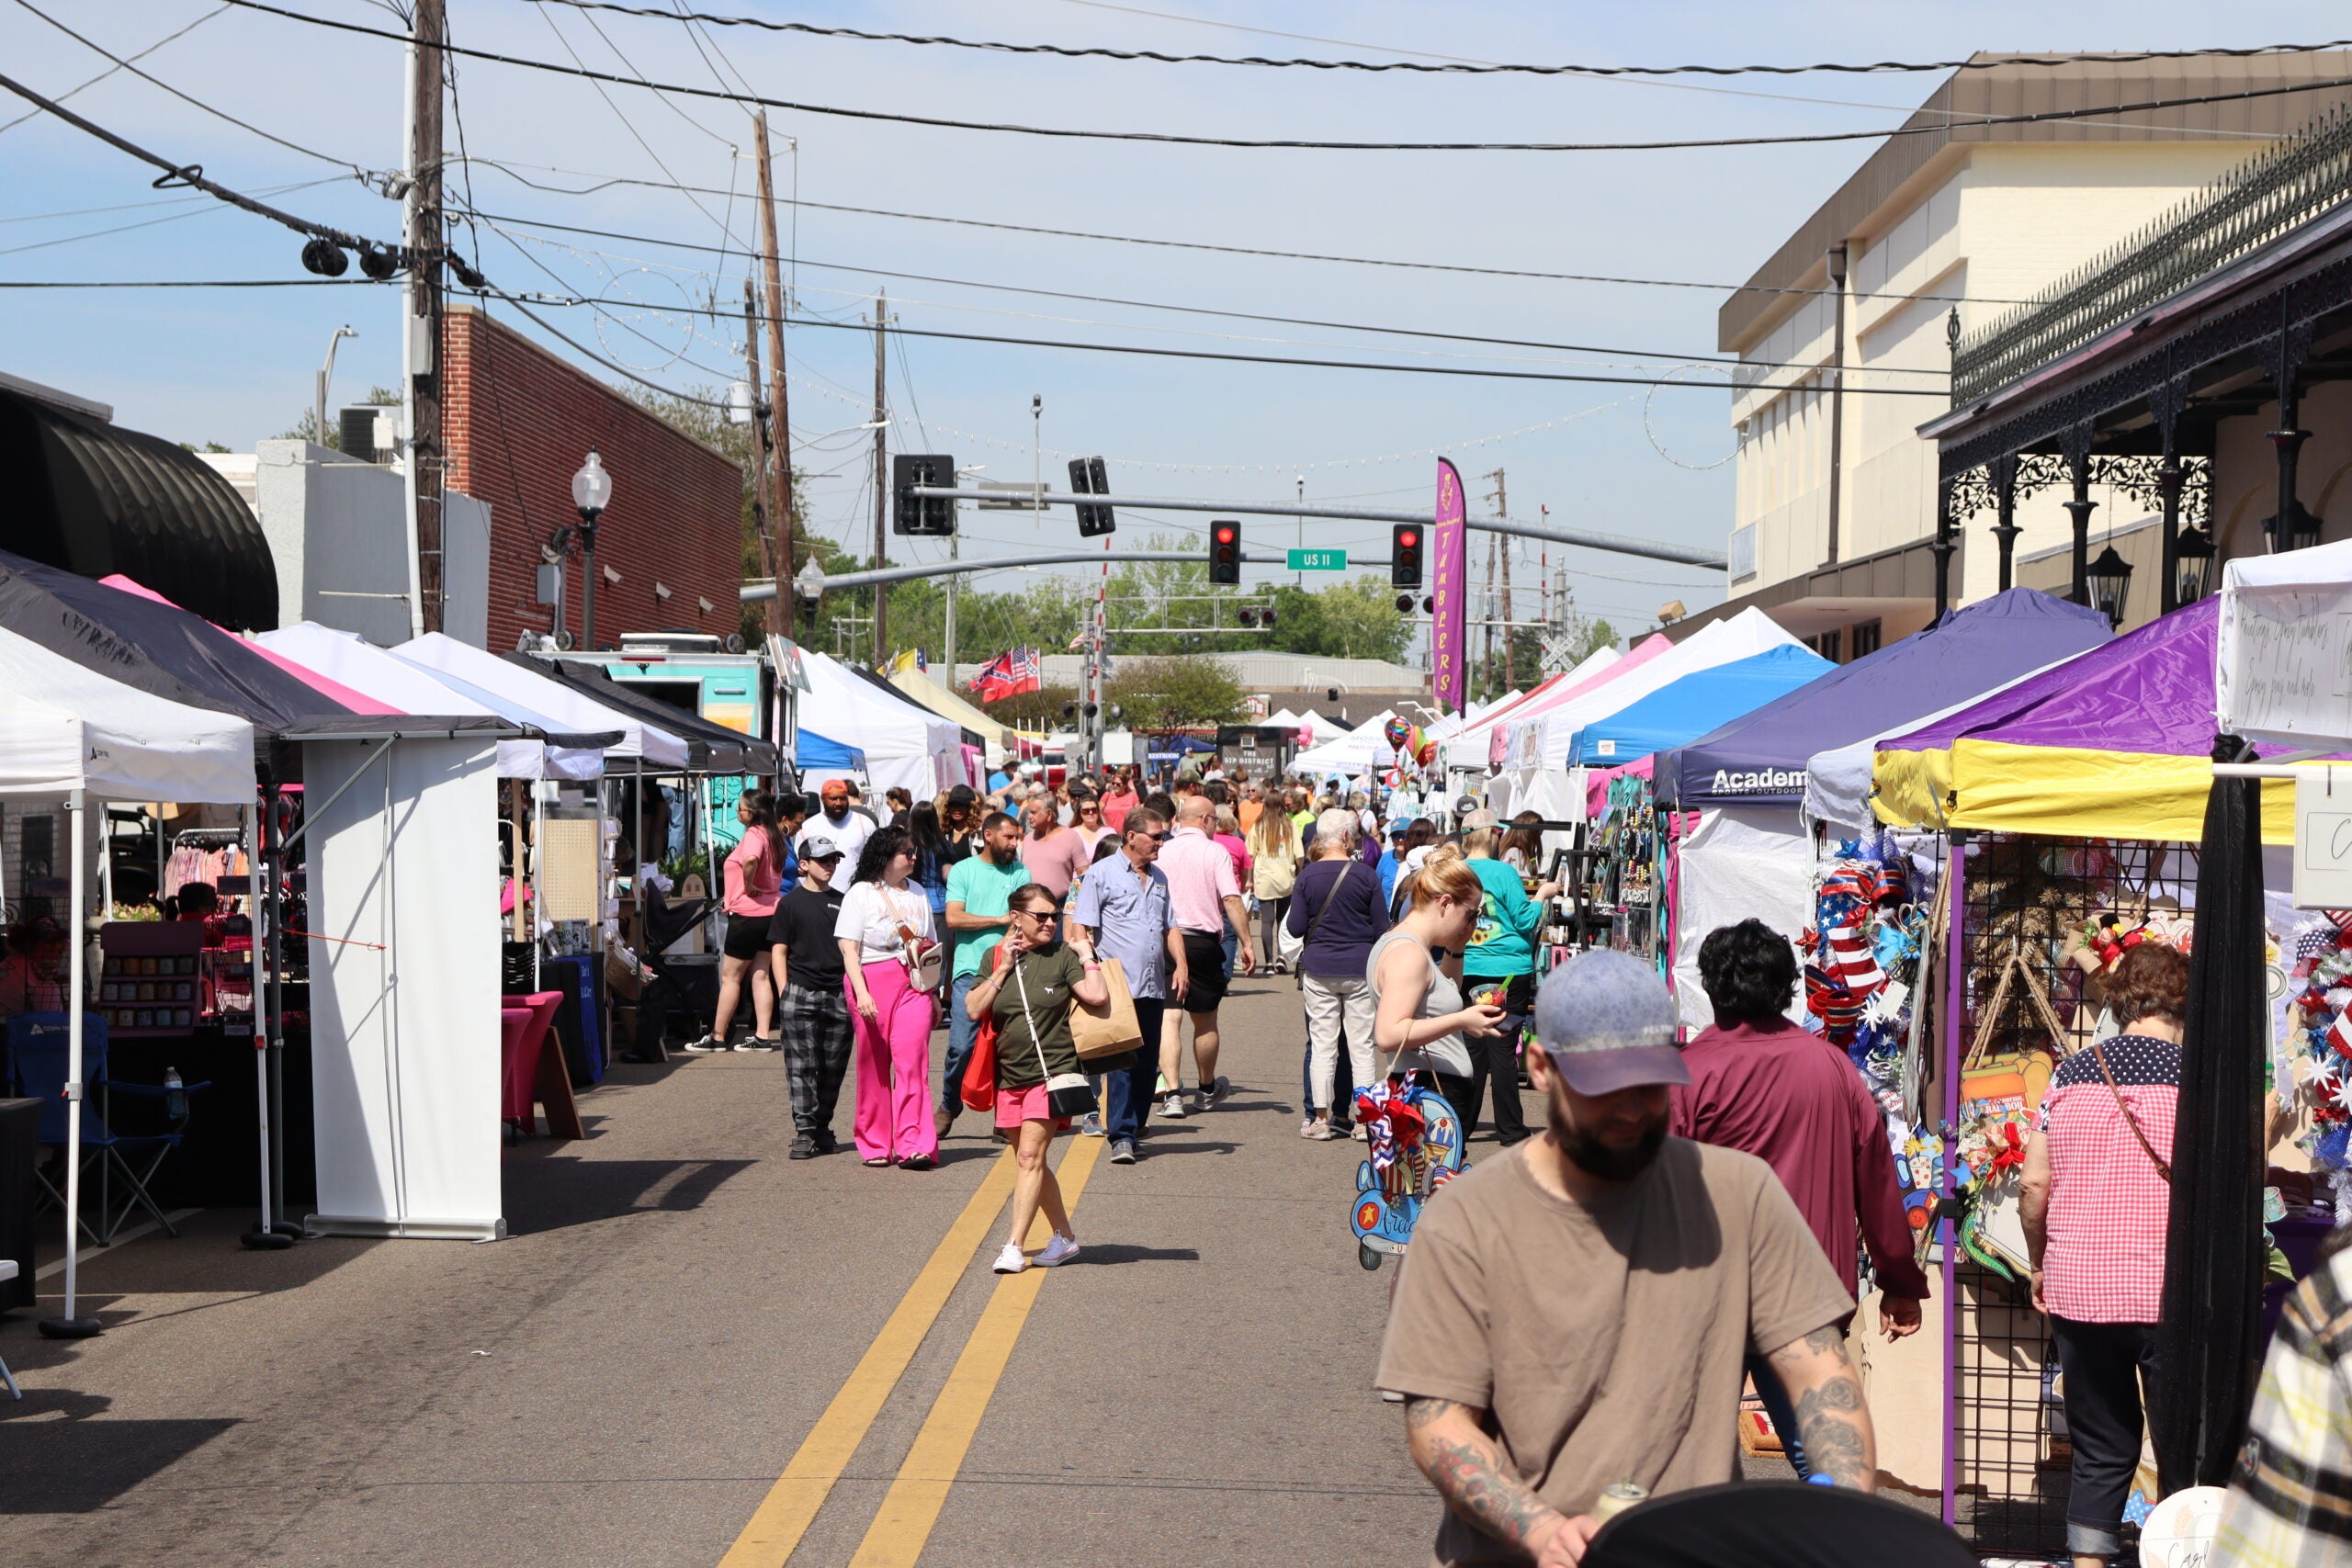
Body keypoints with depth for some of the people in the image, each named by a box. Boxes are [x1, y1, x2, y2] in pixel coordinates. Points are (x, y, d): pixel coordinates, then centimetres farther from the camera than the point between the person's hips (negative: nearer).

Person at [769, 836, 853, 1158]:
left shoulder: (842, 902, 14)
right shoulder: (791, 902, 5)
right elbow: (778, 950, 4)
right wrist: (784, 993, -5)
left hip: (838, 995, 3)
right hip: (800, 993, -3)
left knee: (833, 1065, 6)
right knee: (801, 1066, -5)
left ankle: (823, 1128, 17)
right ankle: (804, 1132, -5)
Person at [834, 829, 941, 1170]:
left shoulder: (917, 894, 17)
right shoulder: (860, 893, 3)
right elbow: (848, 948, -4)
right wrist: (861, 992, -15)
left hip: (913, 982, 3)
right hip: (873, 981, -3)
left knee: (912, 1062, -11)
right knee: (874, 1067, 3)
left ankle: (914, 1145, -17)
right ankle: (875, 1145, 13)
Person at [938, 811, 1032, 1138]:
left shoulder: (1020, 873, 12)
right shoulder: (963, 871, 6)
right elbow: (953, 918, -4)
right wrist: (999, 920, -3)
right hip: (970, 969, -2)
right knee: (962, 1046, -6)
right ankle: (948, 1107, 14)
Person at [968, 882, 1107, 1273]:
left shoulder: (1062, 956, -1)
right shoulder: (996, 957, 8)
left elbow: (1098, 996, -14)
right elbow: (974, 1009, -2)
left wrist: (1087, 955, -6)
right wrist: (1004, 967, -6)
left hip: (1051, 1070, -4)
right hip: (1010, 1075, 4)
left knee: (1030, 1156, -13)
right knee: (1031, 1162, 11)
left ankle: (1014, 1245, -13)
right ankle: (1064, 1236, 25)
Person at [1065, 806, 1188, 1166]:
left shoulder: (1159, 878, 18)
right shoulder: (1103, 874, -3)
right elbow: (1080, 926, -7)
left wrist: (1180, 964, 10)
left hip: (1154, 987, 7)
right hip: (1119, 987, -7)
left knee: (1147, 1064, 8)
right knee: (1121, 1063, -10)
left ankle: (1134, 1127, 18)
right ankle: (1121, 1136, -10)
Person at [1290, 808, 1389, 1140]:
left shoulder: (1308, 875, -4)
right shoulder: (1365, 874, -6)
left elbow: (1295, 927, -2)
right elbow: (1381, 928, -3)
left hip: (1318, 969, 1)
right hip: (1360, 967, -1)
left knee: (1322, 1044, 5)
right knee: (1361, 1044, 5)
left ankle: (1319, 1118, 6)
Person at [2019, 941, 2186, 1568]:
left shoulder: (2070, 1074, 3)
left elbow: (2034, 1185, 3)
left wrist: (2040, 1265, 15)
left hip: (2077, 1289, 3)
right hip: (2170, 1295, -3)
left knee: (2101, 1451, 14)